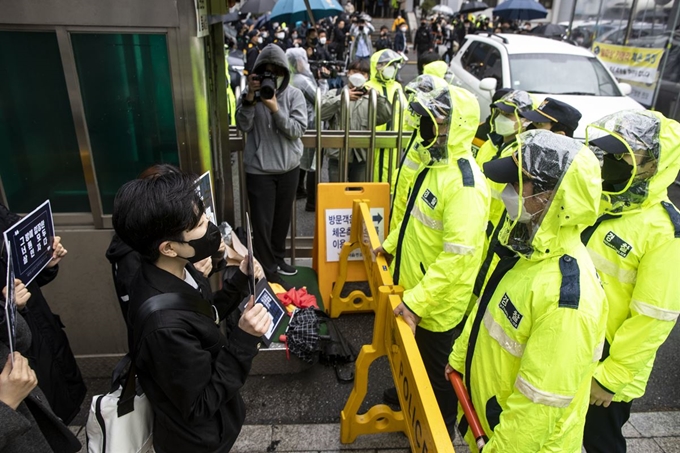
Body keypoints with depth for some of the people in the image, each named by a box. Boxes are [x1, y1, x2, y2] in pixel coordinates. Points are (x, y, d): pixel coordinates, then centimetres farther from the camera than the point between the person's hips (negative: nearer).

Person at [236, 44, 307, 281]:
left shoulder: (294, 95, -3)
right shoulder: (250, 92, -2)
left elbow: (298, 130, -14)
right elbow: (243, 126, -13)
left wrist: (275, 109, -25)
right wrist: (249, 98, -25)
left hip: (289, 168, 2)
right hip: (259, 169, -2)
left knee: (283, 217, 17)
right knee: (262, 223, -1)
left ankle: (277, 258, 39)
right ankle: (268, 272, 14)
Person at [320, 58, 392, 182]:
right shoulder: (334, 94, 7)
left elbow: (386, 117, -4)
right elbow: (321, 113, -11)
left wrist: (378, 96, -17)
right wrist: (342, 98, -17)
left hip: (362, 156, 2)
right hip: (338, 155, -2)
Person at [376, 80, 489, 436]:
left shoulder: (465, 183, -28)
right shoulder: (435, 162, 3)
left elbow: (457, 256, -31)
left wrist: (416, 301, -29)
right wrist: (390, 244, 21)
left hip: (438, 302, -8)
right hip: (414, 288, 8)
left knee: (437, 374, 14)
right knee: (415, 362, 29)